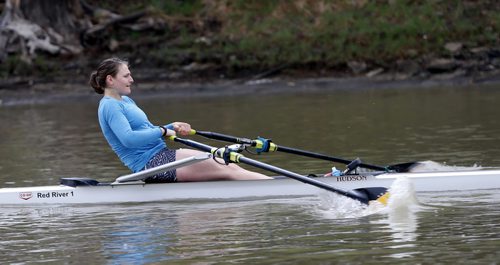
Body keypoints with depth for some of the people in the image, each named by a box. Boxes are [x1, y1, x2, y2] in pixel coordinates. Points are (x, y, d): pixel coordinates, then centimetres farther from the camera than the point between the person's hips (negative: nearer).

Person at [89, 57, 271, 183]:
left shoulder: (125, 101, 21)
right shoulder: (110, 106, -10)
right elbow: (128, 139, -23)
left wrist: (172, 127, 8)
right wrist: (163, 131, -12)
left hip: (161, 156, 10)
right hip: (150, 164, -10)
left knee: (228, 167, -2)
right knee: (226, 171, -14)